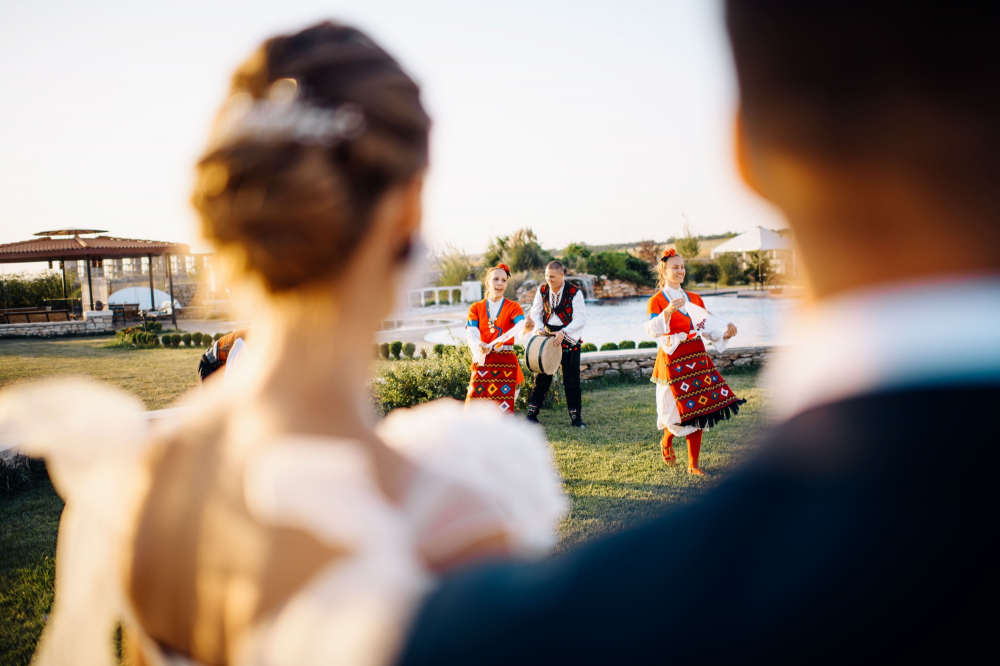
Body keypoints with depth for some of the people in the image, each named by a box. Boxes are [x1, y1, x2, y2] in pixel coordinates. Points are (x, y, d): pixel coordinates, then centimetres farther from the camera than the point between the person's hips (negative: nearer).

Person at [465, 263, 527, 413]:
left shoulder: (513, 307, 4)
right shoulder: (476, 308, 8)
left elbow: (520, 326, -18)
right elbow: (471, 335, -9)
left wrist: (526, 329, -43)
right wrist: (478, 347, -32)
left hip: (506, 363, -1)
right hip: (482, 363, 1)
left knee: (503, 409, -3)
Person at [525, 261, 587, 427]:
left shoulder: (574, 292, -12)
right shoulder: (542, 290, 0)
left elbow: (581, 319, -14)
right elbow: (536, 312, 7)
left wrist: (563, 332, -24)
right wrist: (538, 327, -13)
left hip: (569, 339, -3)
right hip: (547, 337, 3)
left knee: (571, 380, 0)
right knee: (542, 377, 5)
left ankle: (575, 416, 10)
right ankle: (532, 413, 14)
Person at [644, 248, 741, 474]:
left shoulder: (694, 299, 15)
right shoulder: (656, 301, -3)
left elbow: (706, 329, 14)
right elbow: (651, 330, -20)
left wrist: (725, 334, -5)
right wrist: (667, 313, -36)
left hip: (697, 358, 5)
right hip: (673, 360, -5)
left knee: (698, 411, 2)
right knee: (680, 410, -6)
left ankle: (693, 465, 13)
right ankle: (666, 441, 28)